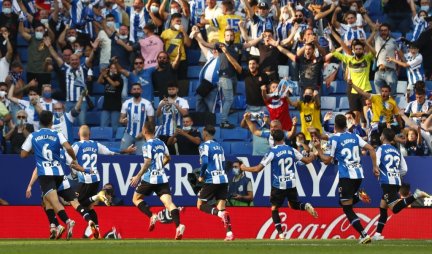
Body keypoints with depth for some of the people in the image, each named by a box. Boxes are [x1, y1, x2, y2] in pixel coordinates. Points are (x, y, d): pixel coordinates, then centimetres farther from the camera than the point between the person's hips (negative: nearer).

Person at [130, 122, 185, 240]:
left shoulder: (148, 144, -8)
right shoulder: (161, 143, 13)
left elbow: (148, 162, -17)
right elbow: (167, 158, 25)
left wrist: (138, 176, -15)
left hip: (150, 178, -6)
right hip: (162, 178, 6)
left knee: (136, 199, 13)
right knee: (168, 202, -6)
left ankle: (151, 216, -8)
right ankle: (178, 225, -27)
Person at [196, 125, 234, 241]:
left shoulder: (204, 146, -5)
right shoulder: (219, 146, 17)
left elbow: (205, 162, -19)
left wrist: (201, 176, -4)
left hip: (211, 180, -6)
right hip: (223, 180, 6)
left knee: (200, 205, 4)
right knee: (221, 208, 7)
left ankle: (220, 213, -22)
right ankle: (229, 233, -9)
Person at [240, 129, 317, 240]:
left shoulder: (272, 152, -10)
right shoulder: (291, 150, 2)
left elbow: (257, 169, -11)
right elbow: (307, 160, 12)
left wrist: (244, 168, 6)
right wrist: (314, 156, 35)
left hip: (278, 186, -4)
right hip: (292, 184, 4)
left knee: (274, 208, 11)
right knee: (294, 205, 24)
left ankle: (280, 234, -1)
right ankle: (306, 206, -10)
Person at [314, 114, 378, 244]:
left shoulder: (334, 139, -3)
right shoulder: (354, 137, 12)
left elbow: (327, 160, 0)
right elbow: (371, 149, 4)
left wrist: (318, 149, 11)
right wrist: (375, 166, 7)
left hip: (346, 176, -6)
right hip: (358, 174, 6)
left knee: (347, 208, -1)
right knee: (344, 202, 26)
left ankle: (364, 235, -12)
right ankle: (358, 196, -3)